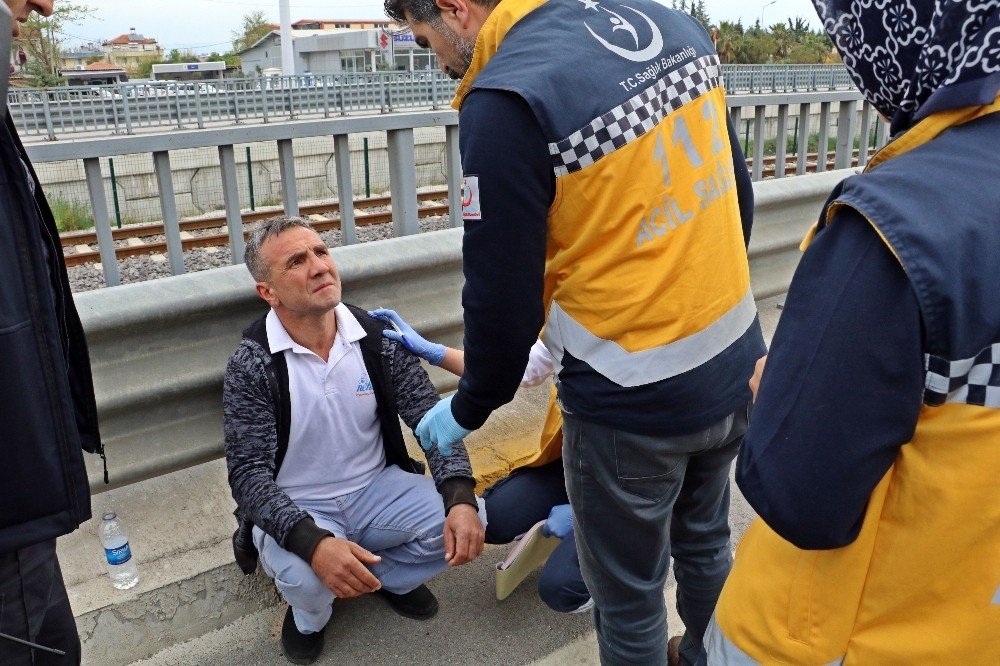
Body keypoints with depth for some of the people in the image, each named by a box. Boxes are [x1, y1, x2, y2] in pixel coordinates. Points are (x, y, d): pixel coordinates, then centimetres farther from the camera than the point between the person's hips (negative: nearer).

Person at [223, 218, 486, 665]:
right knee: (306, 578, -34)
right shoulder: (251, 365, -17)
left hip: (377, 488, 3)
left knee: (468, 519, -20)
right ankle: (308, 615, 6)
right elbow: (248, 472, -20)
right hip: (297, 509, -2)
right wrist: (313, 543, -38)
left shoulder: (377, 337, -9)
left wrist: (461, 497, -26)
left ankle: (388, 577, 12)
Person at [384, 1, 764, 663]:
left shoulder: (506, 101, -21)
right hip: (737, 367, 8)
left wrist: (467, 410, 3)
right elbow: (737, 189, 9)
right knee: (706, 544, 30)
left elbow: (502, 297, -15)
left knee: (629, 597, 18)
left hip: (634, 402, -8)